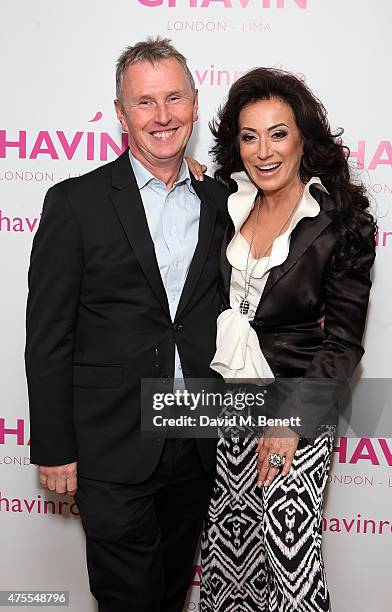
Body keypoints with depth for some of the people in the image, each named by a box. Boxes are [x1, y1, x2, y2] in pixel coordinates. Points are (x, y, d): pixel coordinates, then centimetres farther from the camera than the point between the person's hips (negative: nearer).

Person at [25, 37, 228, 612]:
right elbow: (48, 335, -8)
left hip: (199, 448, 4)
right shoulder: (76, 202, -7)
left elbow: (220, 315, 11)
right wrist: (54, 448, -8)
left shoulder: (219, 202, 5)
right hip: (113, 451, -4)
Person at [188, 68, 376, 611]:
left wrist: (292, 421, -14)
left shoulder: (343, 223, -8)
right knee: (227, 536, 13)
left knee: (290, 546, -6)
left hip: (295, 404, -4)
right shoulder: (224, 202, 4)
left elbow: (343, 343, -7)